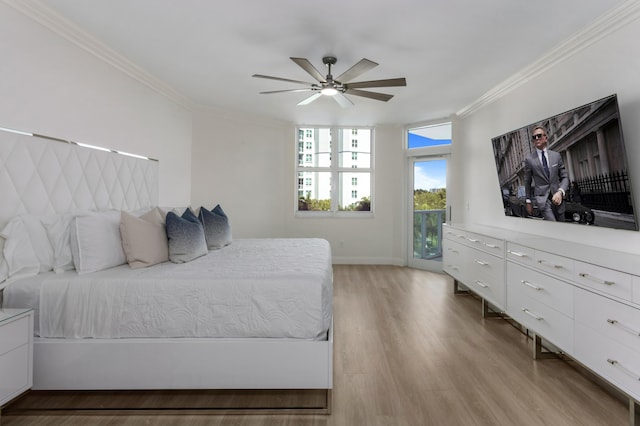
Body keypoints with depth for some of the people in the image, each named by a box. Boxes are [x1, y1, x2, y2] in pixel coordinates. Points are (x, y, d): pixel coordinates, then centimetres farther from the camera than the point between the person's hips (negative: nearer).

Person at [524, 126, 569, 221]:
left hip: (557, 197, 4)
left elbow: (564, 177, 8)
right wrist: (528, 201, 5)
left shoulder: (556, 155, 7)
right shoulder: (529, 159, -1)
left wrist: (560, 192, -12)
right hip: (542, 198, -3)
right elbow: (527, 182, 5)